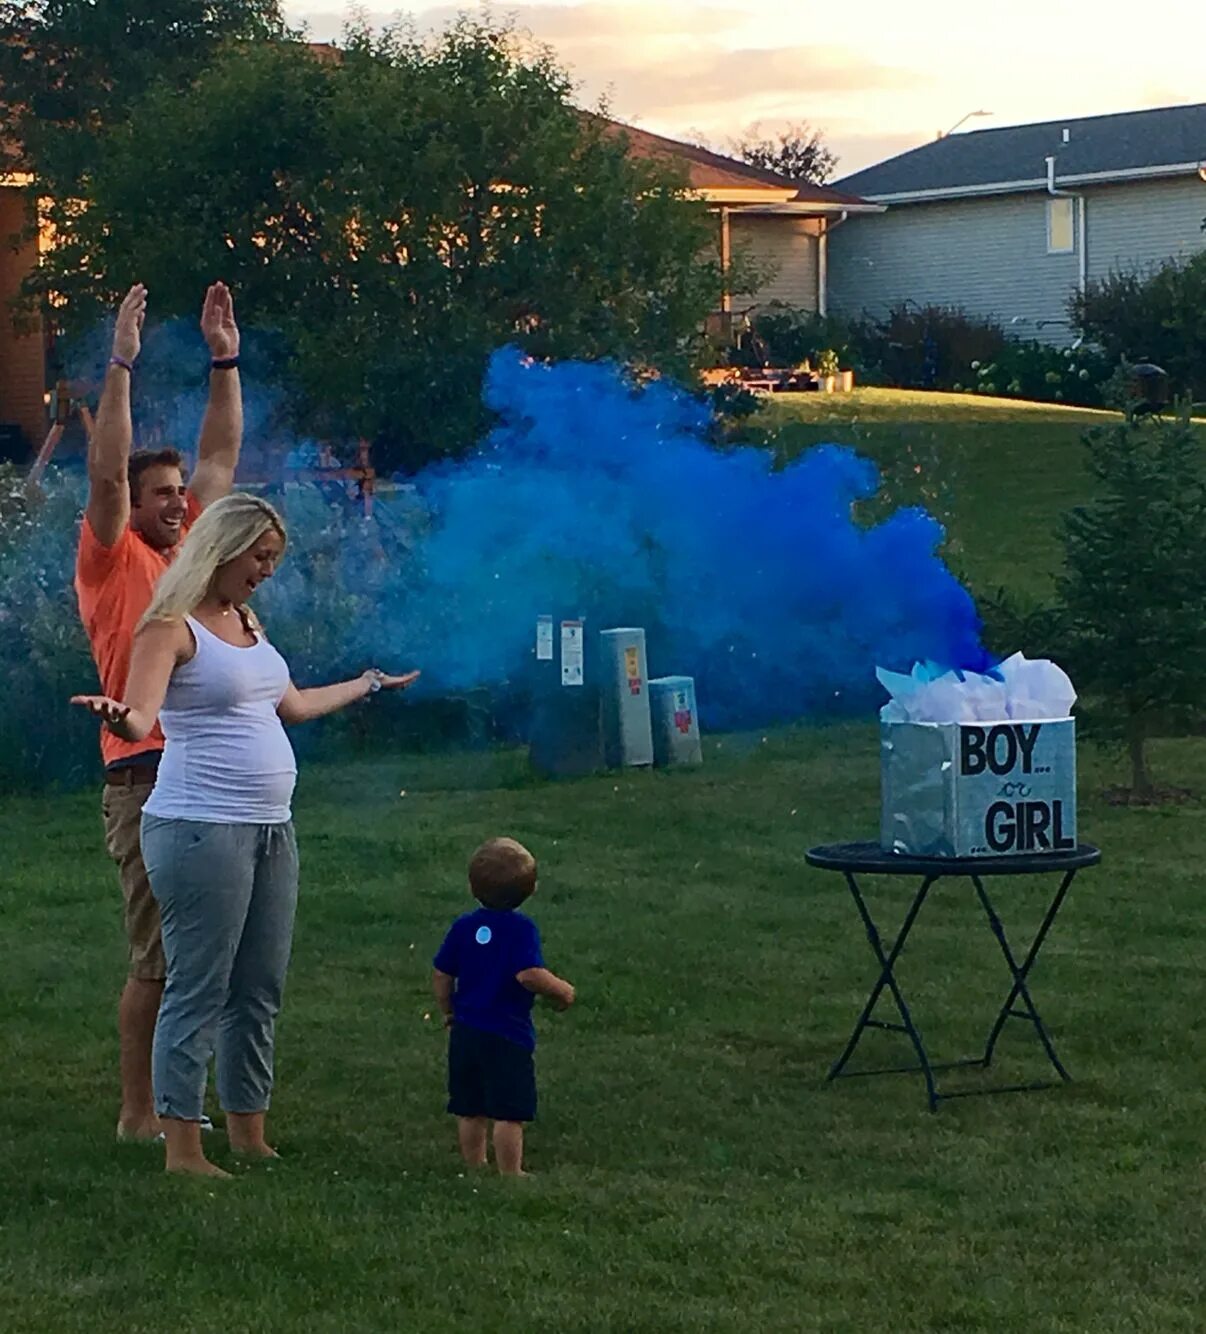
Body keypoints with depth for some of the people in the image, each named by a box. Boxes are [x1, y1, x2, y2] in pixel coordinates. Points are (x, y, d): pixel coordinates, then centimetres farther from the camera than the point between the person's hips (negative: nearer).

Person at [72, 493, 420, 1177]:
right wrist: (116, 714, -45)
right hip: (201, 829, -9)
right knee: (198, 990, -7)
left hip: (270, 827, 9)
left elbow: (292, 704, 30)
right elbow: (140, 719, -22)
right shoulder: (172, 628, -9)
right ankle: (183, 1147, -2)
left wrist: (369, 684, 41)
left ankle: (250, 1133, 19)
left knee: (261, 991, 11)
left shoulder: (246, 620, 17)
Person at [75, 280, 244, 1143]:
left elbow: (222, 457, 19)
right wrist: (122, 366, -17)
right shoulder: (114, 561, -3)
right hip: (149, 779, -7)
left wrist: (225, 363, 16)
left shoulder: (190, 552, 14)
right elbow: (106, 470, -14)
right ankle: (138, 1113, 2)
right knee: (158, 959, -5)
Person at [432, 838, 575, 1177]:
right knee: (509, 1113, 0)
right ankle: (510, 1175, 3)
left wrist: (448, 1011, 22)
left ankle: (474, 1167, 24)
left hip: (465, 1031, 6)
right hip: (507, 1035, -6)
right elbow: (529, 974, -26)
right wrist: (562, 990, -10)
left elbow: (441, 974, 6)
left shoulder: (463, 927, 2)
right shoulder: (521, 929, -15)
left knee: (470, 1111, 15)